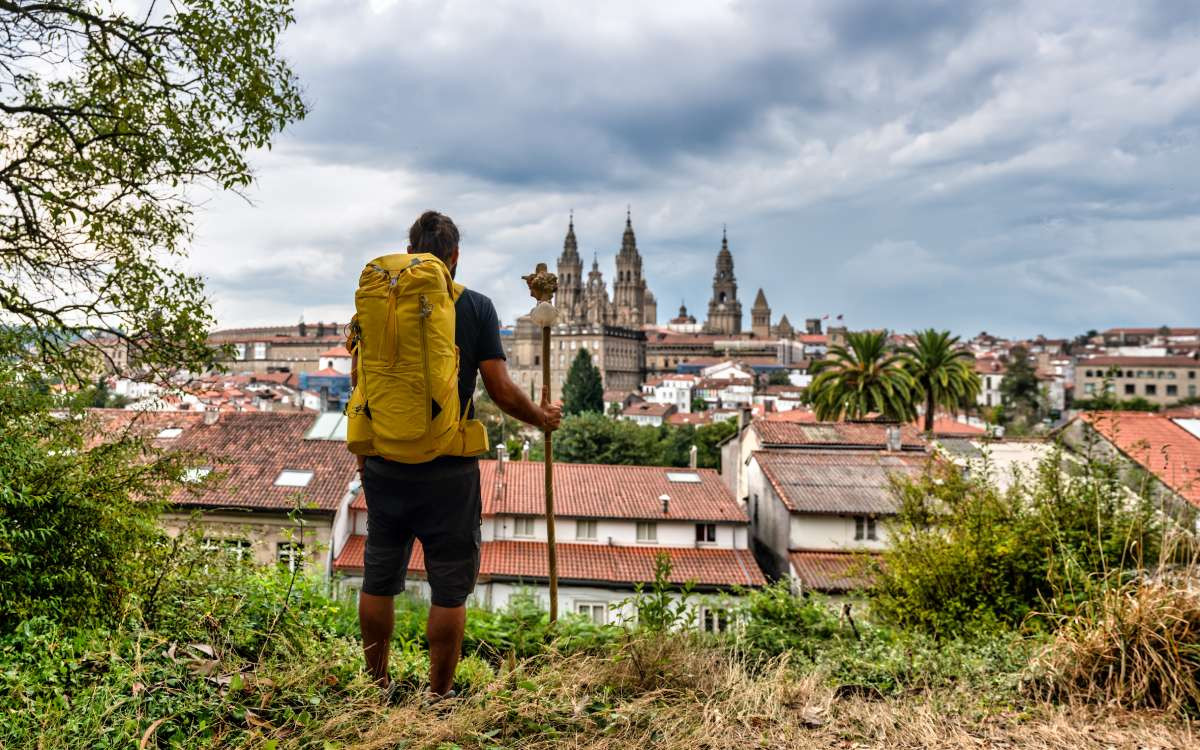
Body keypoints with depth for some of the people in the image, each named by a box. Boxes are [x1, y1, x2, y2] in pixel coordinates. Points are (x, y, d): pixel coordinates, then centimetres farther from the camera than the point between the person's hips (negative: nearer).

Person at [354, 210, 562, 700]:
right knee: (449, 587, 8)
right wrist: (541, 417, 10)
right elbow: (501, 390, -8)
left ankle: (377, 689, 28)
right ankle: (438, 697, 16)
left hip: (386, 465, 3)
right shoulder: (476, 307, -5)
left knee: (379, 580, 16)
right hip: (448, 471, -3)